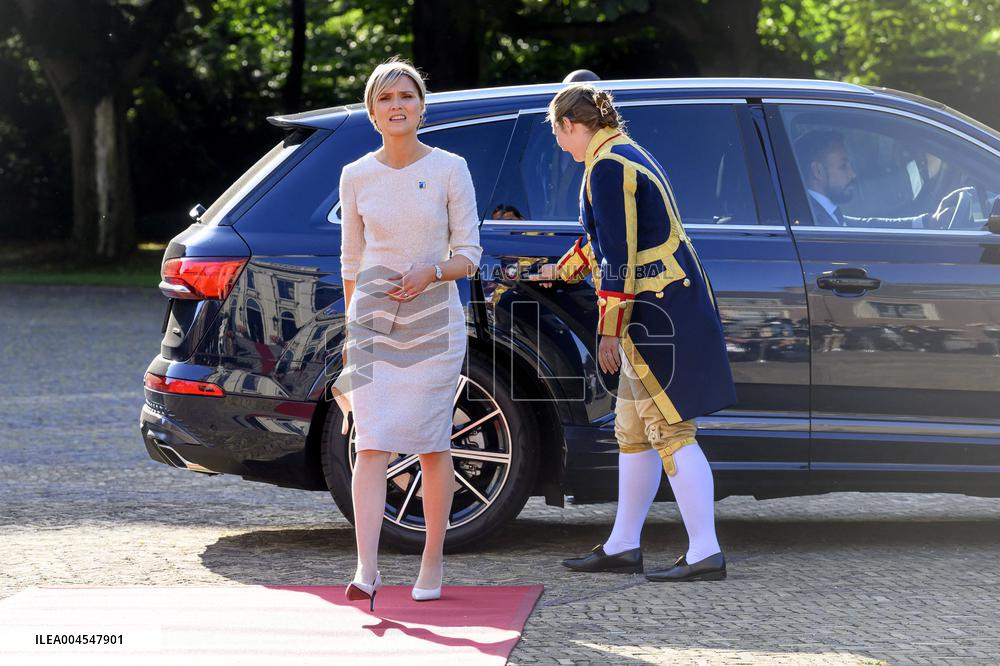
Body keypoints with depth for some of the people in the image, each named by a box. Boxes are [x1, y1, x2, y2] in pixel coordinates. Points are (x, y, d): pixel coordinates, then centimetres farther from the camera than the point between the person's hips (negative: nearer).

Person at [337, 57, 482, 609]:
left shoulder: (449, 170, -2)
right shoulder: (356, 177, 4)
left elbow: (468, 254, -1)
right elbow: (351, 261, 12)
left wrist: (432, 273, -19)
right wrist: (352, 325, 12)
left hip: (434, 322, -1)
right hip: (373, 322, 1)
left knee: (432, 445, 5)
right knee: (372, 445, -10)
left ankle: (433, 563, 19)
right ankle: (366, 570, -17)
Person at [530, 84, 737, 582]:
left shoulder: (607, 167, -14)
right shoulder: (627, 156, 18)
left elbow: (618, 256, -20)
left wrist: (609, 330, -18)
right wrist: (563, 270, 49)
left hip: (659, 315, -10)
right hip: (661, 312, 10)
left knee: (670, 431, -10)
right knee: (633, 430, 15)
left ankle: (705, 552, -11)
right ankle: (622, 547, 21)